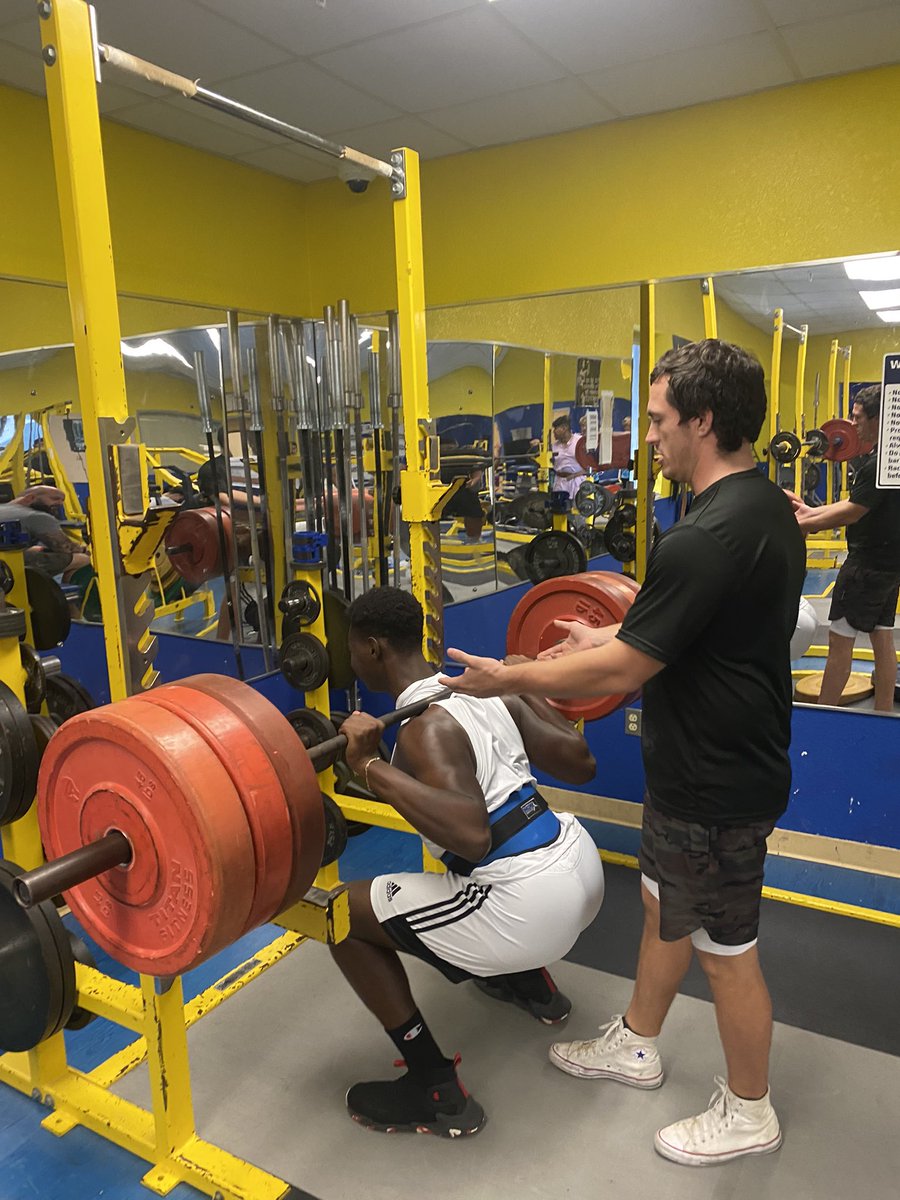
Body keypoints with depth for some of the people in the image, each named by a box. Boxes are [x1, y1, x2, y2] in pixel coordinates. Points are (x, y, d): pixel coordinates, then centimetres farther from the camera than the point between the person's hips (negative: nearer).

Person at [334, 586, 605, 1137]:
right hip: (583, 866, 9)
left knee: (345, 914, 1)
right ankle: (532, 984, 45)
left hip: (533, 907, -9)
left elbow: (472, 833, -33)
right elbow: (581, 764, 10)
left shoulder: (427, 728, -17)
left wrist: (371, 765, -29)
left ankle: (437, 1094, 8)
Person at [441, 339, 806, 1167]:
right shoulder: (767, 508, 4)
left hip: (715, 787, -10)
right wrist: (607, 636, 17)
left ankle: (748, 1114, 35)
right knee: (665, 905, 24)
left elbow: (622, 672, -25)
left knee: (725, 949, 11)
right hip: (710, 764, 10)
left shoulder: (706, 539, -29)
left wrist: (506, 678, -13)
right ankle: (635, 1046, 45)